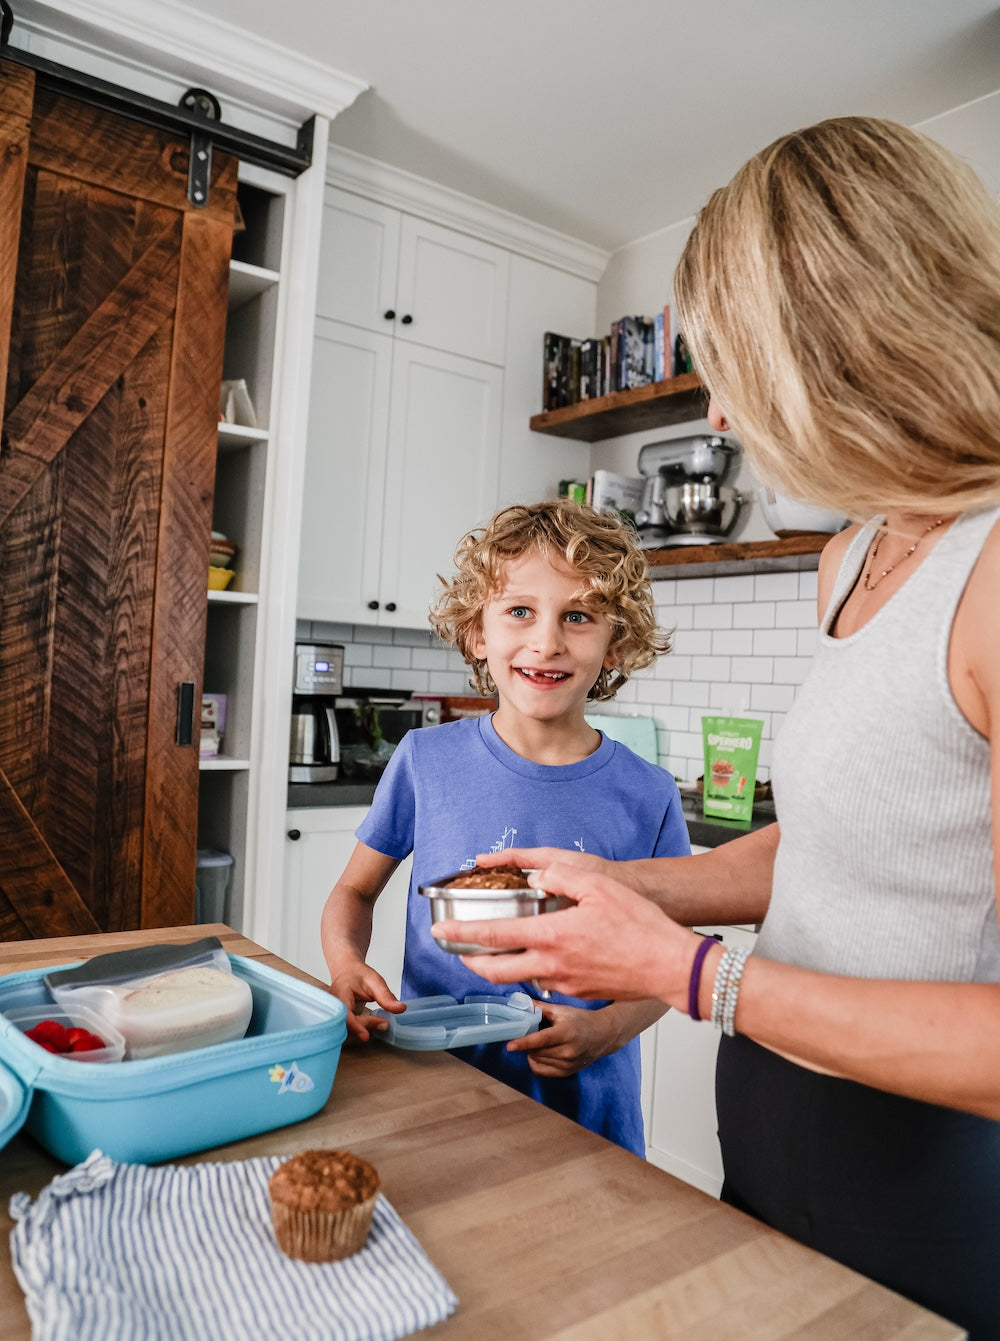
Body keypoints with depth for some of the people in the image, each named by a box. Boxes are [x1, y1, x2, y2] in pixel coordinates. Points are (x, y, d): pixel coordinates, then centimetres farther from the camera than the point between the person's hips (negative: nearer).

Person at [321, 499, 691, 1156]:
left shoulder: (648, 797, -10)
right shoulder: (426, 759, -8)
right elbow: (355, 889, 5)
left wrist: (608, 1028, -17)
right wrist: (345, 962, -15)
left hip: (583, 1105, 0)